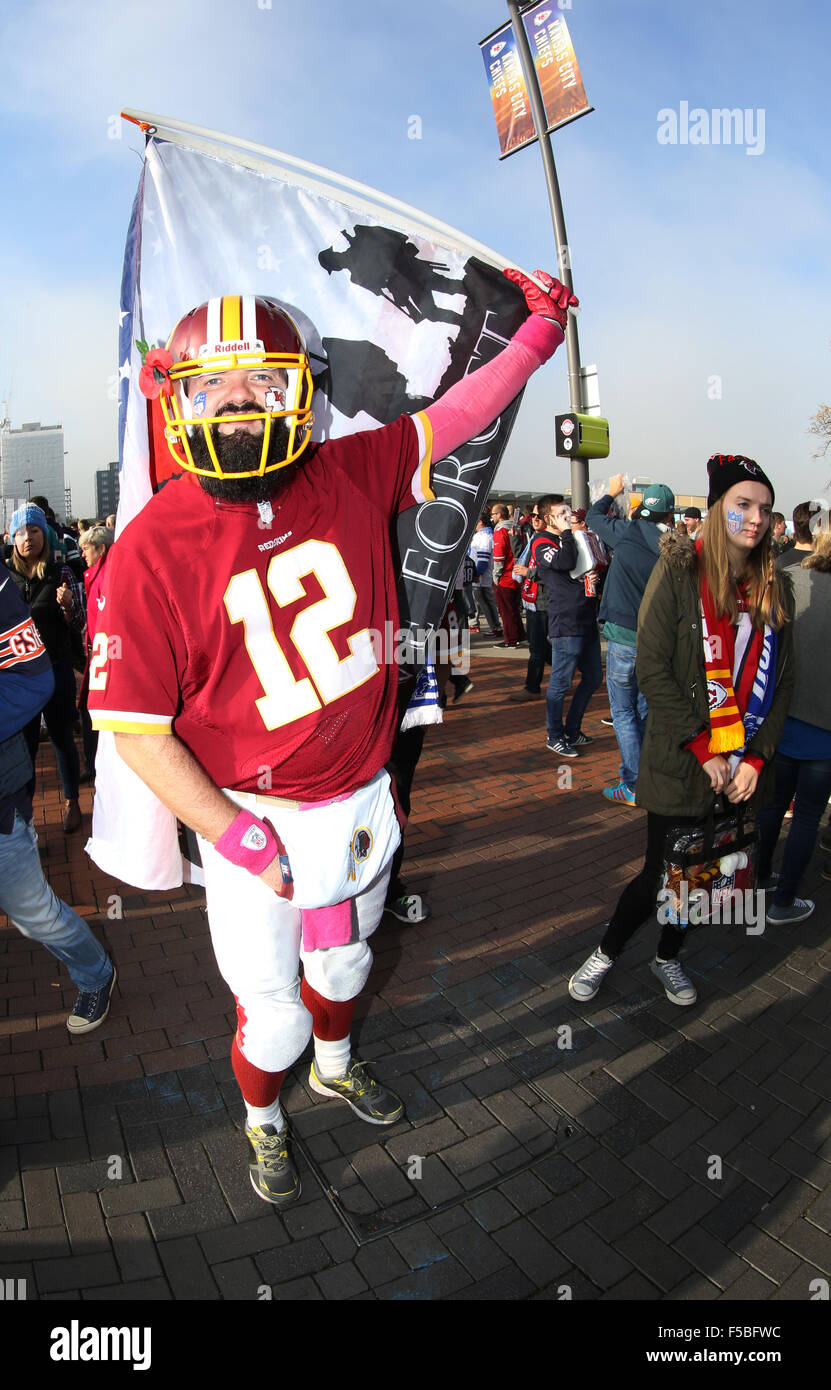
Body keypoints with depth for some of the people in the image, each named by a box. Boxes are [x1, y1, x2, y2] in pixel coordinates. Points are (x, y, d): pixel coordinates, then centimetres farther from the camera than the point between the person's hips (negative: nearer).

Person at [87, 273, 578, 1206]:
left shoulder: (350, 477, -8)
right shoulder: (152, 550, -19)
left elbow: (454, 418, 4)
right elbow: (136, 728, -17)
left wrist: (541, 330, -1)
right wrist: (238, 837, -19)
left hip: (363, 799, 4)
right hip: (253, 818, -4)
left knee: (344, 961, 29)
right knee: (273, 1011, 14)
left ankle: (334, 1068, 62)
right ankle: (262, 1124, 50)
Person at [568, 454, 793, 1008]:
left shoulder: (774, 591, 5)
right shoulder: (679, 572, -9)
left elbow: (782, 683, 7)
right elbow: (652, 670, -14)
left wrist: (757, 757, -5)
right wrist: (705, 750, -15)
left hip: (743, 768, 5)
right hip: (681, 763, -4)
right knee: (662, 873, 3)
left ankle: (668, 956, 40)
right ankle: (606, 952, 29)